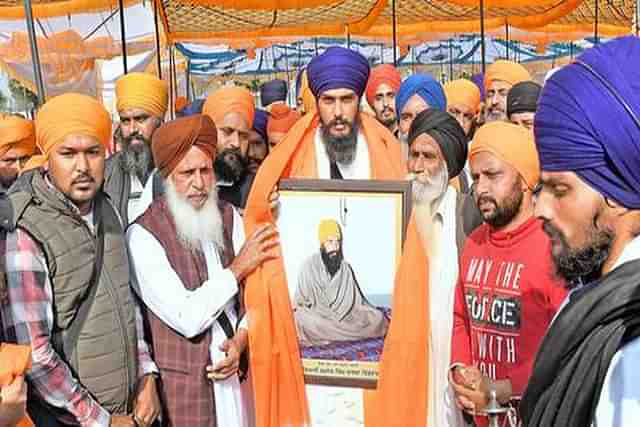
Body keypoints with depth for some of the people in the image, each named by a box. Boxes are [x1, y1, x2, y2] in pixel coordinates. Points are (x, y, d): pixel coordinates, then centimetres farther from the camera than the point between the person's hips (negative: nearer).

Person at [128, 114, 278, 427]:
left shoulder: (227, 217, 3)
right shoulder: (143, 235, -15)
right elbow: (187, 318, -21)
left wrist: (241, 340, -12)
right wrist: (237, 268, -14)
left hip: (233, 368, 5)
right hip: (183, 381, -5)